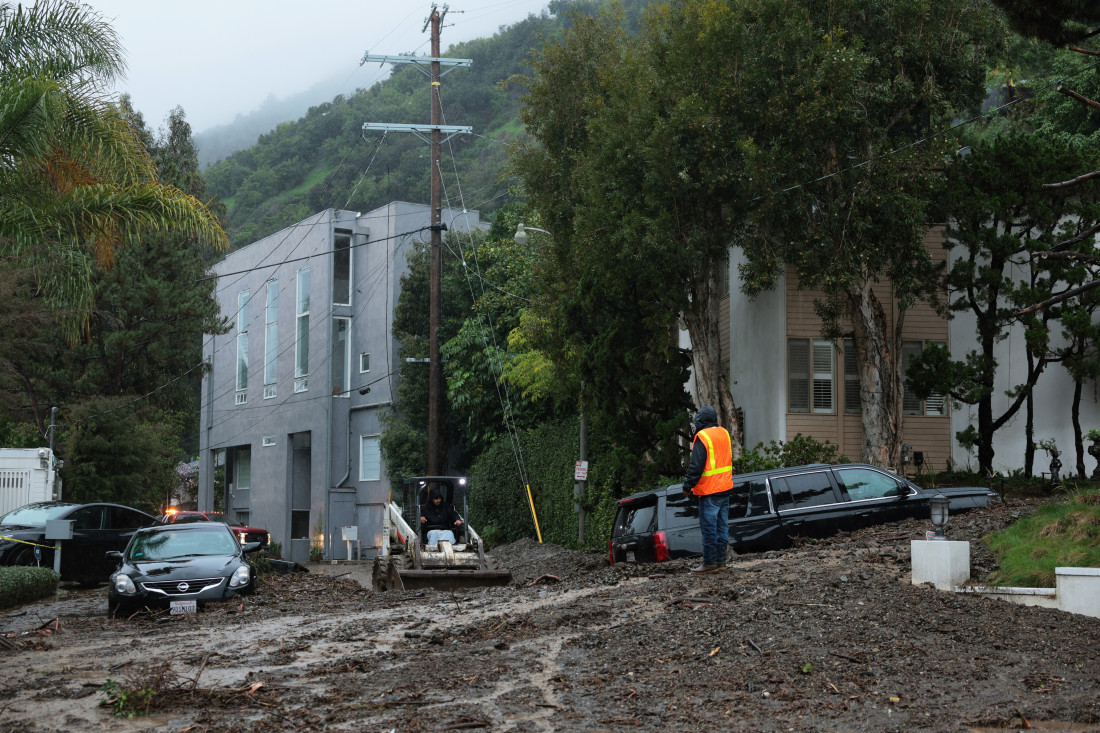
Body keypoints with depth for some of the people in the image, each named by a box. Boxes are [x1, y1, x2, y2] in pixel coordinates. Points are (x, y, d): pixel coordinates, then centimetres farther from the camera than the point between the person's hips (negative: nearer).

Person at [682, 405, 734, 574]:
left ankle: (710, 562, 0)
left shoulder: (702, 437, -15)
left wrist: (687, 486, -8)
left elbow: (696, 466, -16)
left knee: (709, 527, -3)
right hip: (726, 488, 8)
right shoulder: (724, 433, 10)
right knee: (722, 526, 11)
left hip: (709, 490, -8)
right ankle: (720, 560, 15)